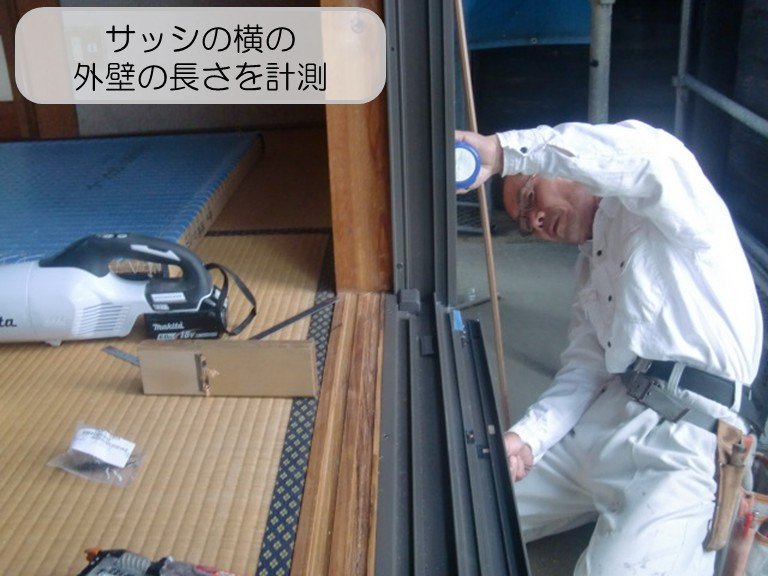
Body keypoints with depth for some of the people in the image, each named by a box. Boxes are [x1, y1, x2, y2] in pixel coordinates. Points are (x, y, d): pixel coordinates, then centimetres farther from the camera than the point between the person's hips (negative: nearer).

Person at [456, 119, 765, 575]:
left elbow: (643, 152, -28)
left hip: (687, 441, -8)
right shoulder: (591, 265, 23)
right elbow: (583, 372, 11)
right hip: (602, 420, 8)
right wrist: (525, 438, -7)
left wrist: (502, 149, -31)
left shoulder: (662, 210, -1)